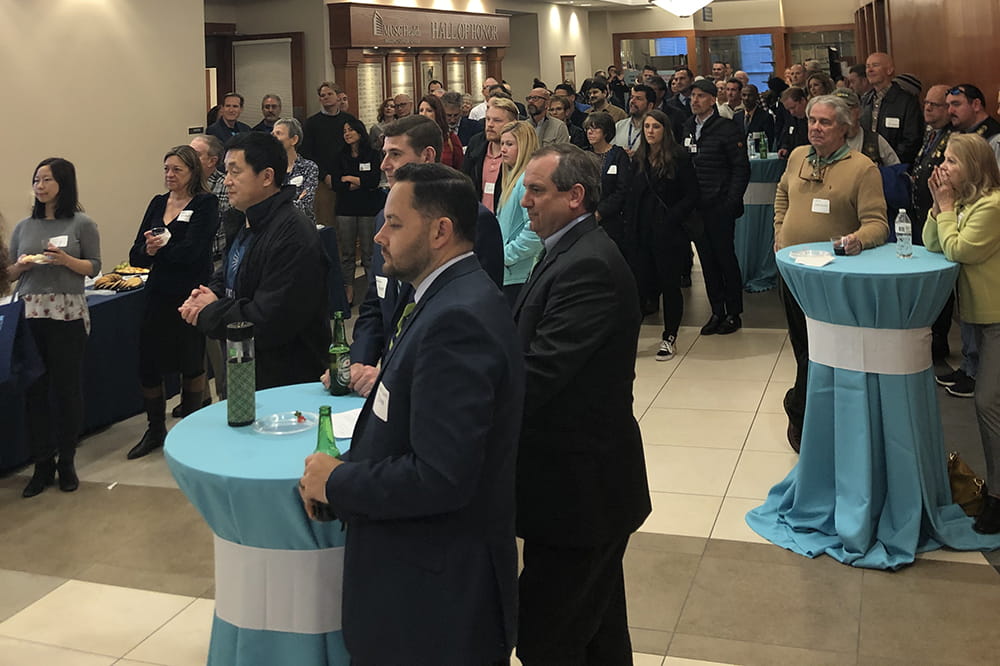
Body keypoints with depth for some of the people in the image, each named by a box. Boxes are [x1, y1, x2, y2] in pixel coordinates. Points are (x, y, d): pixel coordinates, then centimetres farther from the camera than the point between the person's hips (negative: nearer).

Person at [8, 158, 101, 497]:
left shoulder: (81, 224, 3)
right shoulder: (24, 227, 12)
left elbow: (94, 267, 1)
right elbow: (9, 274, 15)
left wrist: (66, 260, -16)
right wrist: (21, 266, -6)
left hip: (68, 314, -3)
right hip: (30, 313, 3)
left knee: (66, 387, 3)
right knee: (34, 388, 2)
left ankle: (66, 462, 17)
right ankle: (42, 465, 12)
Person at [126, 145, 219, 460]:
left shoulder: (206, 204, -6)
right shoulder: (157, 203, 11)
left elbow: (192, 250, -19)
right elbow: (136, 255, 2)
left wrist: (159, 249, -10)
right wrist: (148, 250, -19)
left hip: (191, 295, -5)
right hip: (159, 294, 5)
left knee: (191, 363, 8)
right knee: (148, 363, 5)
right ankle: (155, 431, 23)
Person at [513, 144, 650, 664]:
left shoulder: (587, 266, -22)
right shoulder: (574, 252, 11)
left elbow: (535, 375, -27)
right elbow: (531, 352, 9)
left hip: (577, 487, -10)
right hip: (586, 480, 10)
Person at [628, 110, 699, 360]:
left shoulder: (679, 158, -5)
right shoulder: (639, 160, 10)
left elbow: (691, 196, -7)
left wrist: (672, 219, -15)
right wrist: (631, 225, 3)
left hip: (669, 232, -4)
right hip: (643, 232, 4)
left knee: (670, 284, 4)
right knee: (641, 282, 2)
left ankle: (669, 338, 15)